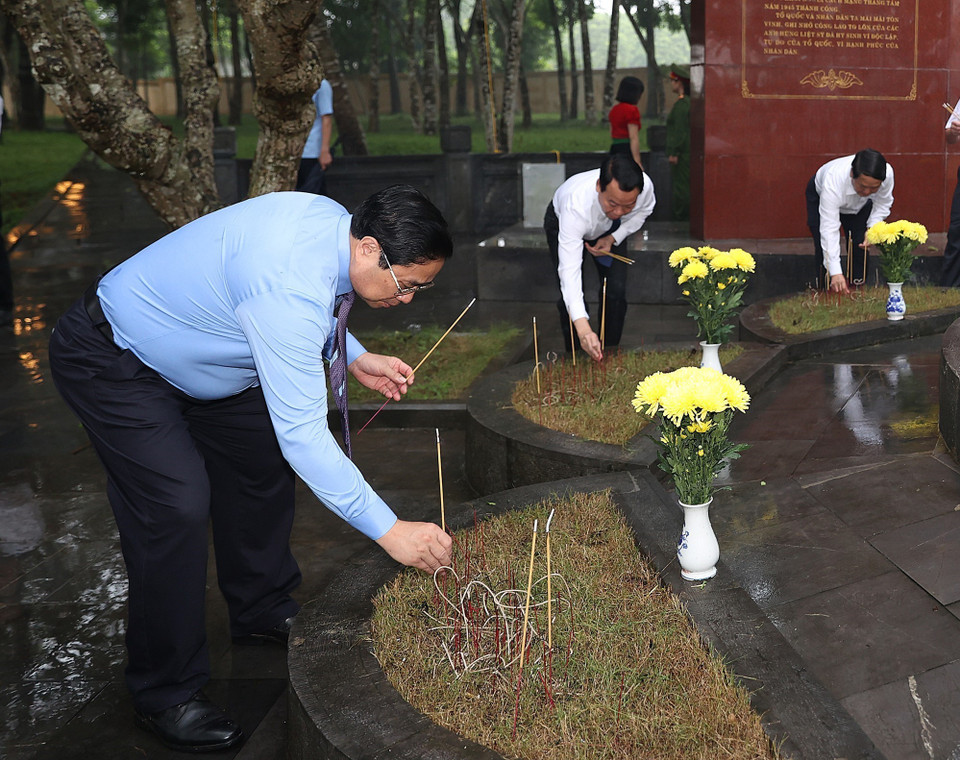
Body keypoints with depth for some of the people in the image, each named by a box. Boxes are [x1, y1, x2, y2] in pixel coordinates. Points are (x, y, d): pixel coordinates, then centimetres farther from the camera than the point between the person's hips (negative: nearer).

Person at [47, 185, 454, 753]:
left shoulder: (331, 219, -10)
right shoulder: (291, 291, -38)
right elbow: (304, 434, -38)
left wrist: (354, 357, -2)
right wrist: (389, 531, -35)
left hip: (182, 343, 10)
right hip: (112, 361, -10)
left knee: (263, 461, 12)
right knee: (178, 508, -18)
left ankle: (263, 612, 32)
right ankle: (166, 695, -2)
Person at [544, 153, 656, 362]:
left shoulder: (645, 187, -37)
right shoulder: (576, 205, -49)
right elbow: (569, 270, -52)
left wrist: (614, 238, -23)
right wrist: (583, 329, -62)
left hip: (610, 228, 3)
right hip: (561, 222, -3)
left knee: (616, 290, -8)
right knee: (571, 294, -13)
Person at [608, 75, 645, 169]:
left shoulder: (614, 110, 12)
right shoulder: (632, 110, -12)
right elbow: (633, 138, -16)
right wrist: (637, 163, -17)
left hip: (614, 151, 8)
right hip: (628, 153, -8)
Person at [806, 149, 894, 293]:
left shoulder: (887, 174, -38)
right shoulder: (833, 182, -48)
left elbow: (882, 204, -14)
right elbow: (829, 230, -48)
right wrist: (835, 272, -52)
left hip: (859, 203, 3)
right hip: (820, 196, -3)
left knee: (860, 246, -8)